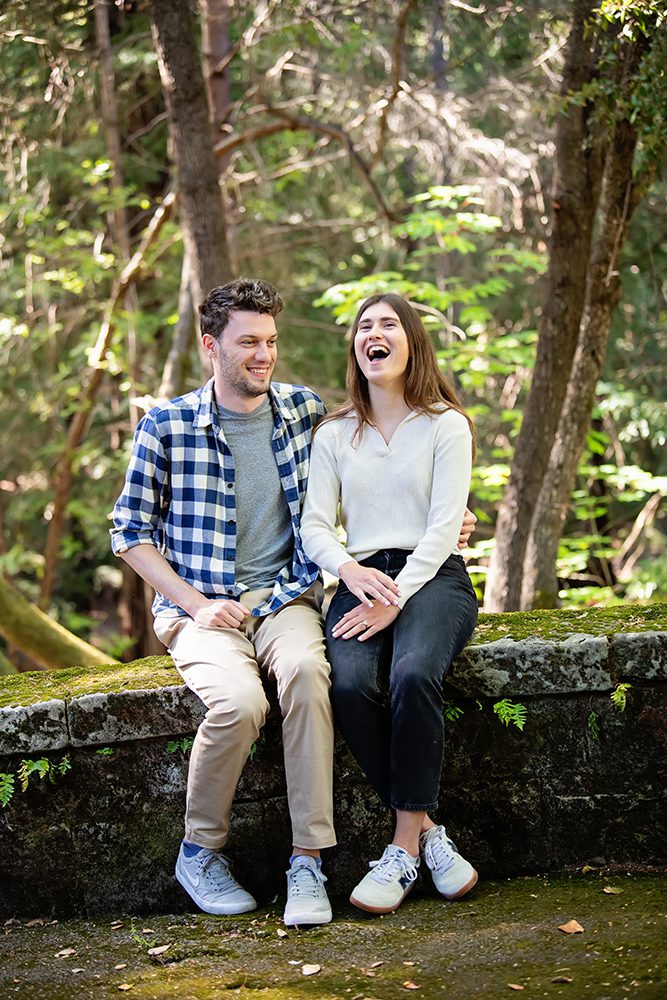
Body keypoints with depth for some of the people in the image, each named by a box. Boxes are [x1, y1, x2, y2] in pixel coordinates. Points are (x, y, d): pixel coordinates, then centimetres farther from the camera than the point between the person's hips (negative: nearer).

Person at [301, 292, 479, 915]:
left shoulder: (445, 425, 5)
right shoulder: (334, 436, 16)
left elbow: (444, 526, -4)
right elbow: (314, 526, 9)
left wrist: (395, 599, -17)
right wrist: (351, 572, -14)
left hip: (433, 576, -3)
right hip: (361, 578, 3)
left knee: (413, 676, -34)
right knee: (351, 686, -29)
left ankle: (404, 844, -23)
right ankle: (426, 831, -18)